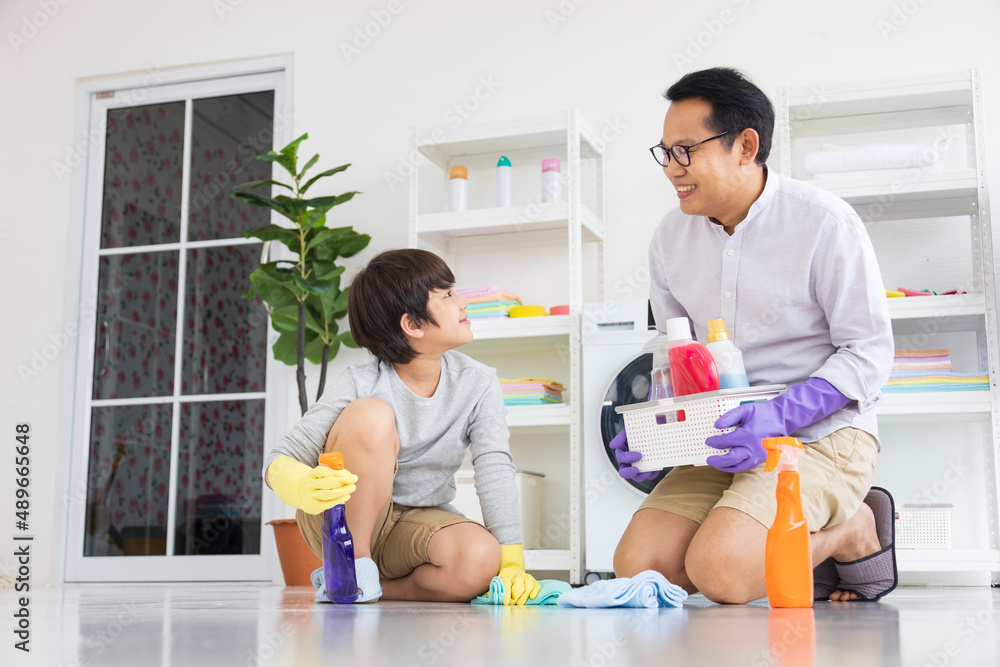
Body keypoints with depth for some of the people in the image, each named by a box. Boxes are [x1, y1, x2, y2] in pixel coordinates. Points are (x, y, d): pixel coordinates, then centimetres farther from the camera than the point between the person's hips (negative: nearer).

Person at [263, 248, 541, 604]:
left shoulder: (478, 384, -9)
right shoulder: (362, 384, -17)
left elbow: (495, 469, -17)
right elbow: (280, 460, -20)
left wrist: (512, 563, -28)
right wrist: (302, 487, -46)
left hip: (419, 522, 2)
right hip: (340, 523, -2)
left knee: (480, 560, -33)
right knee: (371, 414, -30)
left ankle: (379, 587, -8)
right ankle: (355, 564, -18)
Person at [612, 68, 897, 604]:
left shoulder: (823, 221, -10)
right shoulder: (670, 238, 7)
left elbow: (868, 350, -10)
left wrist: (779, 416, -24)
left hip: (823, 434, -6)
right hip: (728, 443, 6)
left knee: (718, 569, -27)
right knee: (636, 564, -12)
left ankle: (854, 530, 3)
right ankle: (813, 546, 6)